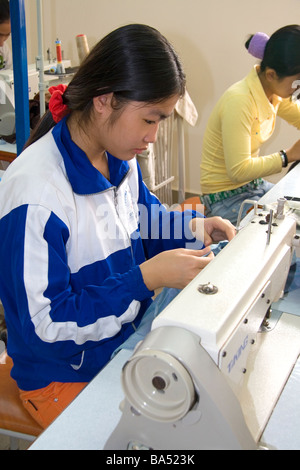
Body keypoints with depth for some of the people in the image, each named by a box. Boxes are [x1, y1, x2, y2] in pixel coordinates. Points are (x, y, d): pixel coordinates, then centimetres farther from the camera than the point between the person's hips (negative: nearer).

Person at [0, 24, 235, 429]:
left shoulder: (119, 159, -3)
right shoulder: (35, 191, -28)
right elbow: (46, 322, -24)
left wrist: (194, 228, -5)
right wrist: (148, 277, -31)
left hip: (132, 339, 7)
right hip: (67, 377, -6)